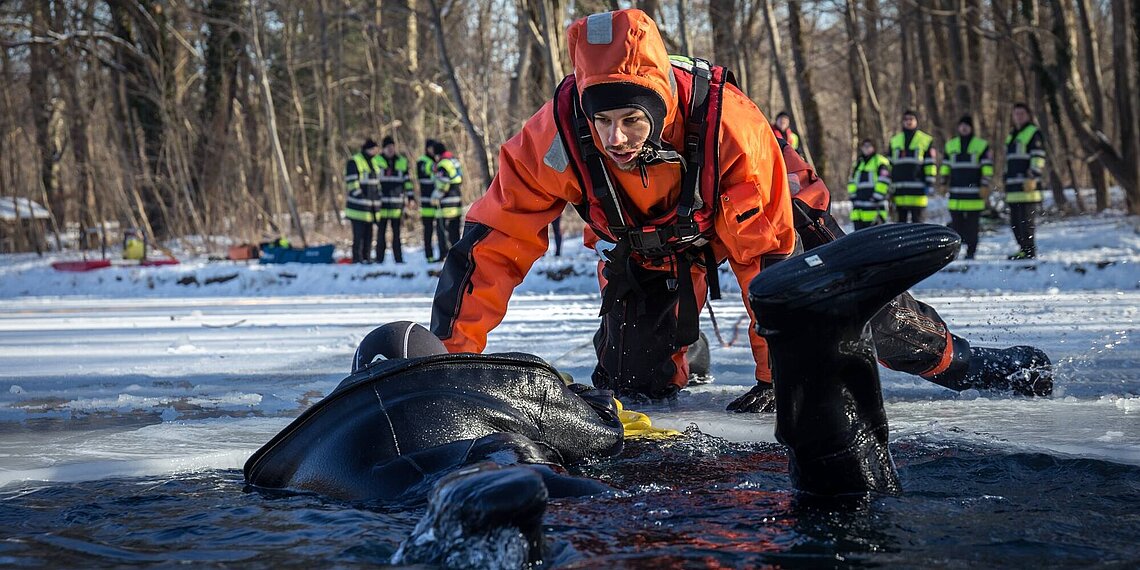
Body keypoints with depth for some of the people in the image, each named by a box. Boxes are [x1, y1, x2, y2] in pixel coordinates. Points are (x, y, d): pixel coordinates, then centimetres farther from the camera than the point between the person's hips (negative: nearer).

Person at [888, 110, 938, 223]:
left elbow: (930, 164, 2)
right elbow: (890, 164, 19)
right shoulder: (894, 141, 16)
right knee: (901, 220, 8)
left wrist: (930, 184, -5)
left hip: (917, 189, -4)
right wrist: (890, 186, 14)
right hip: (900, 190, 4)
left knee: (917, 220, -4)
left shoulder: (926, 140, 4)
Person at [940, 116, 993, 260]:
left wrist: (985, 185, -6)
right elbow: (945, 166, 19)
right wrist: (943, 183, 12)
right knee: (956, 222, 0)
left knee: (972, 224, -2)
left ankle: (971, 250, 2)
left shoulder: (981, 145, 3)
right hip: (956, 191, 3)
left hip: (974, 191, -3)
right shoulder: (950, 145, 15)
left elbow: (987, 167, 0)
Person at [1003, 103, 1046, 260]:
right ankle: (1023, 249, 16)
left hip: (1028, 187, -9)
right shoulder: (1011, 135, 24)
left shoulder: (1034, 133, -2)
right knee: (1015, 222, 9)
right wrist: (1006, 184, 24)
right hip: (1013, 189, 9)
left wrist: (1032, 178, -19)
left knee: (1026, 220, -10)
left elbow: (1038, 158, -11)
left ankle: (1029, 251, -9)